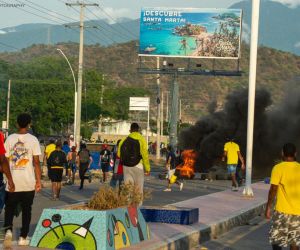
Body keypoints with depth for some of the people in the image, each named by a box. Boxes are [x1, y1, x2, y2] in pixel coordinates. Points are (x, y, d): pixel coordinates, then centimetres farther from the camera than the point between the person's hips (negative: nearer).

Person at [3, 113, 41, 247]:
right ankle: (23, 237, 13)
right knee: (26, 210, 12)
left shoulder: (10, 139, 1)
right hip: (28, 183, -1)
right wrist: (38, 181, -1)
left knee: (9, 208, 11)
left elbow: (5, 160, 2)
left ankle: (8, 230, -13)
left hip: (12, 182, 1)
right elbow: (36, 162, -6)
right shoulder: (33, 140, -4)